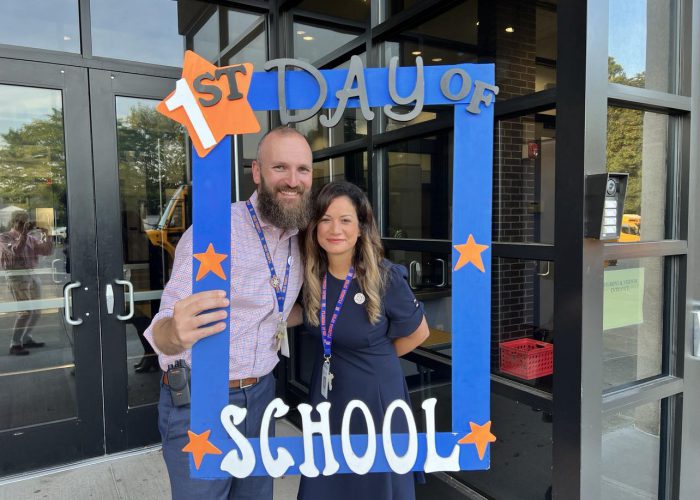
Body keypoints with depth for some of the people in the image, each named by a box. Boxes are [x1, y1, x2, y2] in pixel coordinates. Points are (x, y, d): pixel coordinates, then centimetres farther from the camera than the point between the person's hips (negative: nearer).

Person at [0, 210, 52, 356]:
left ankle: (26, 339, 27)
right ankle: (14, 345, -12)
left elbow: (47, 250, 8)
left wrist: (45, 233, -3)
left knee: (36, 310, 12)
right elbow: (15, 251, -21)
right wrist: (24, 233, -26)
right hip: (16, 276, -7)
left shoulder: (30, 238, 13)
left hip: (31, 275, 7)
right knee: (26, 311, -17)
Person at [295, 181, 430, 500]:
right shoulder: (312, 274, -8)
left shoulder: (386, 278, -21)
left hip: (374, 393, -4)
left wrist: (373, 358, 5)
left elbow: (418, 333, -4)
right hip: (327, 392, 4)